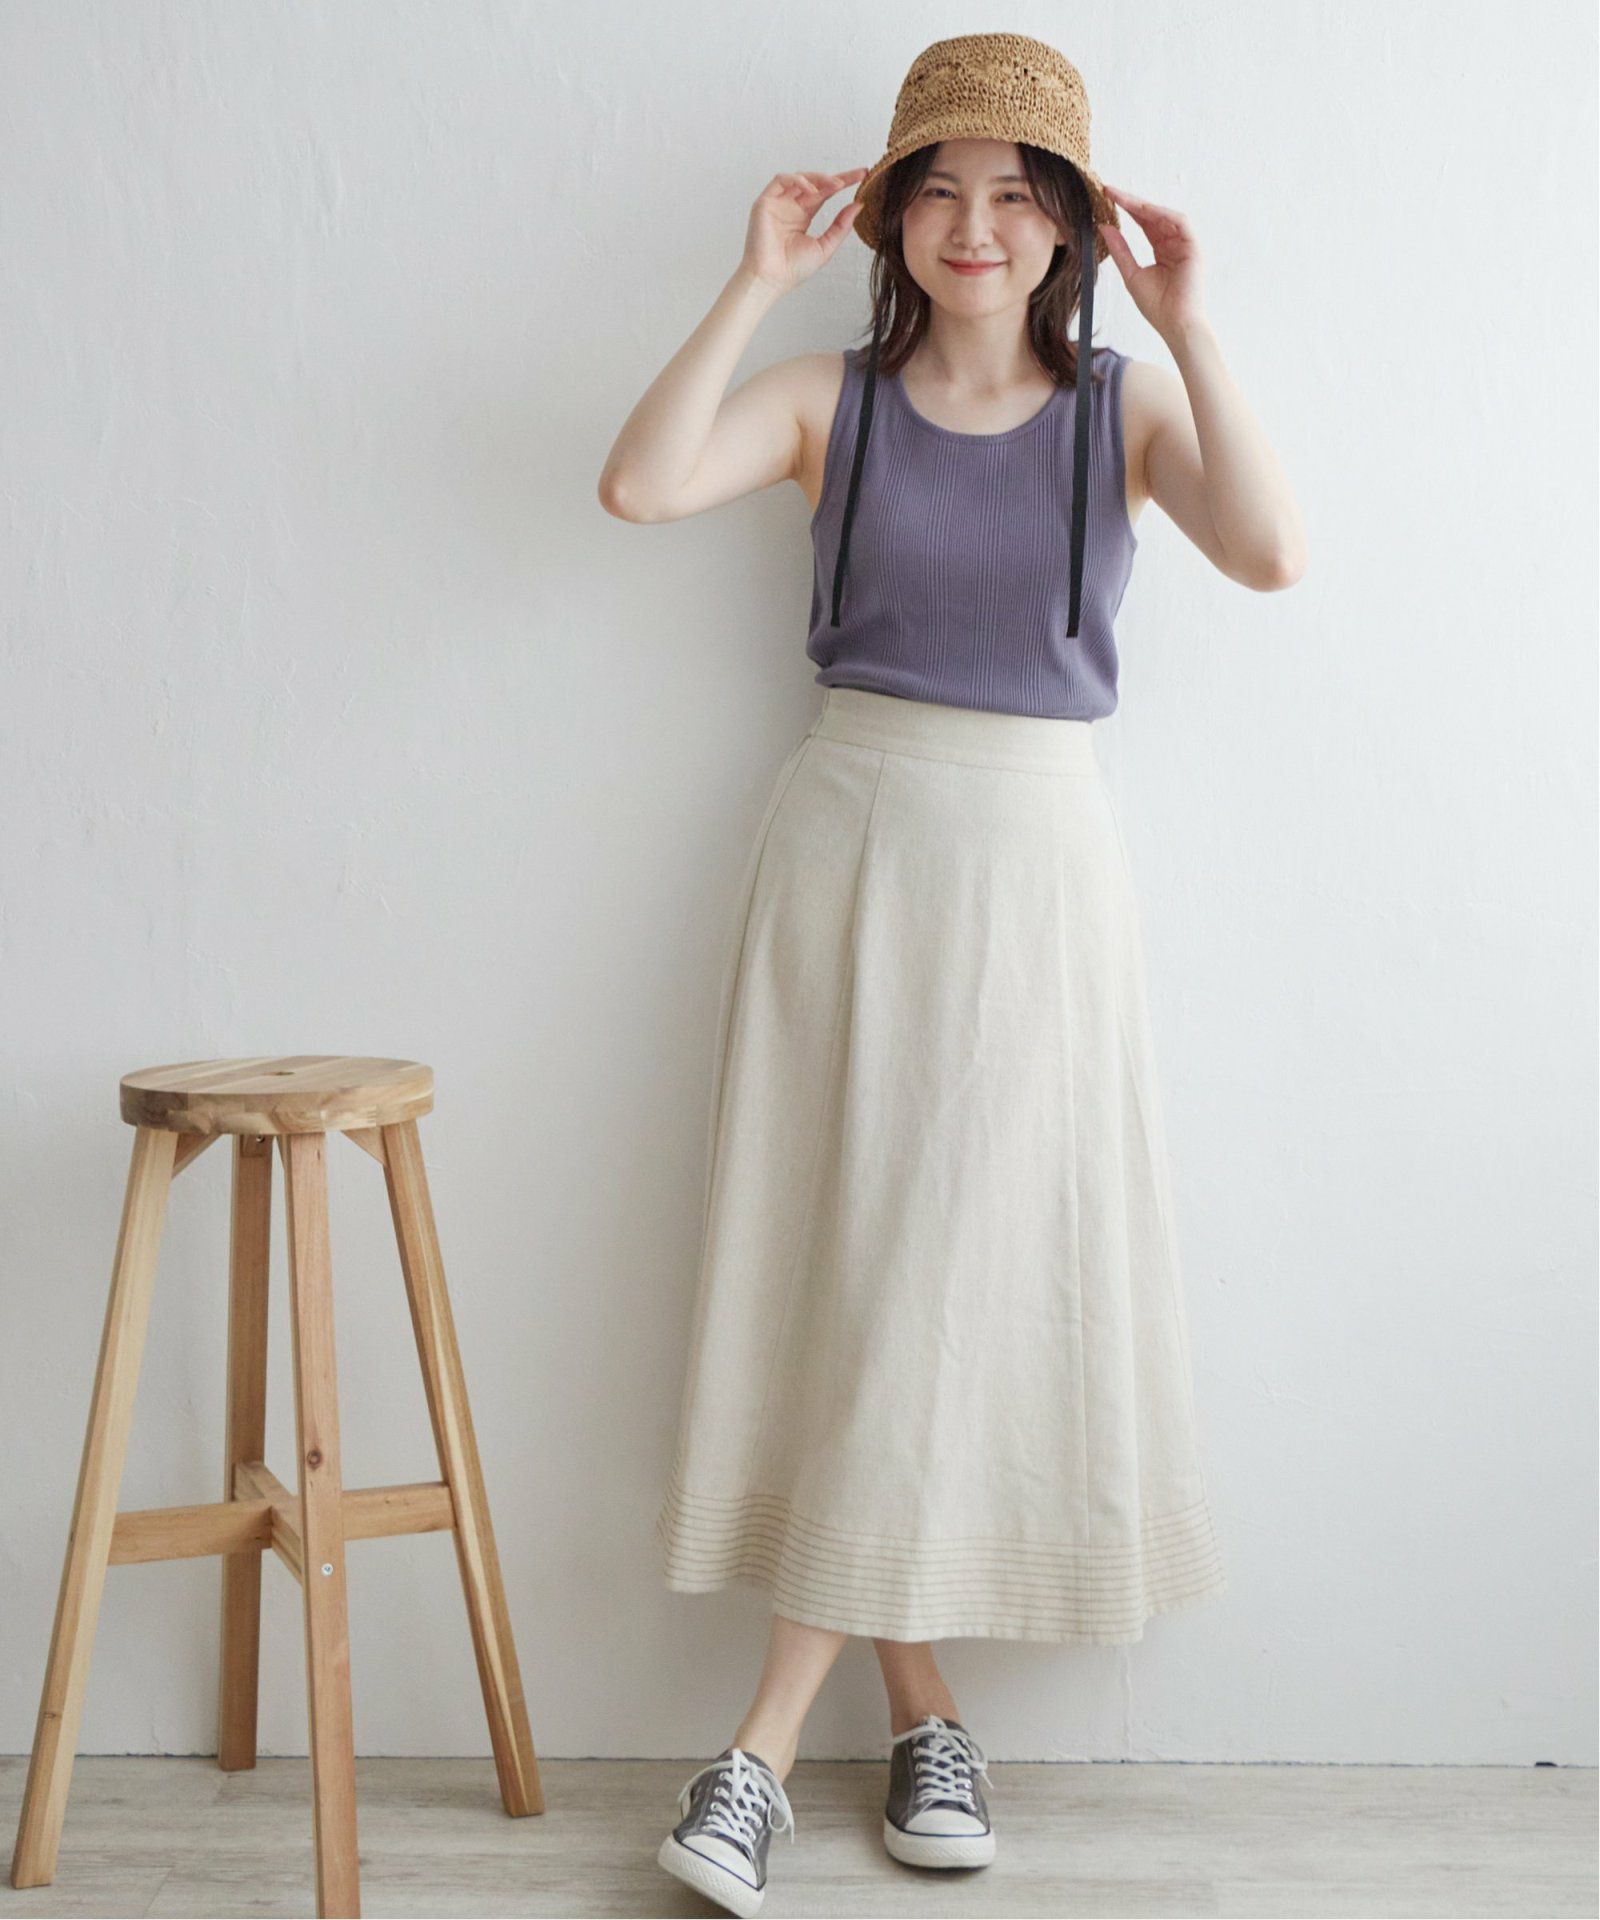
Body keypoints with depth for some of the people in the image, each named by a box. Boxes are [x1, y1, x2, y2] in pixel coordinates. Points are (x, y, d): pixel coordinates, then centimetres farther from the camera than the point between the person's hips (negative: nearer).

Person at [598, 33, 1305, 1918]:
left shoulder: (1124, 406, 5)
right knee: (853, 1266, 1)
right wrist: (752, 287, -11)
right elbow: (639, 487, -12)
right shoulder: (835, 399, 5)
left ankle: (769, 1739, 3)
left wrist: (1187, 326, -14)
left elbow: (1269, 551, -14)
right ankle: (919, 1708, 16)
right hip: (850, 837, 1)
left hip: (1035, 855, 0)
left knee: (963, 1270, -4)